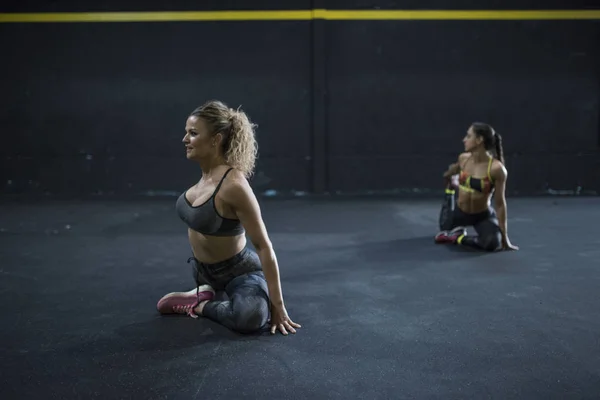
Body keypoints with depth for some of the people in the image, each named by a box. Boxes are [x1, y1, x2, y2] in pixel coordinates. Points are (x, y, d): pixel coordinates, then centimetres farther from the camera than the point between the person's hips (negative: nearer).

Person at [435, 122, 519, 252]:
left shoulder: (496, 169, -28)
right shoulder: (463, 158, -14)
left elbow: (500, 203, -22)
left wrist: (504, 238, -18)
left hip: (483, 216, -4)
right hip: (459, 212, 4)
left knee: (492, 243, -32)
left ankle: (457, 237, -9)